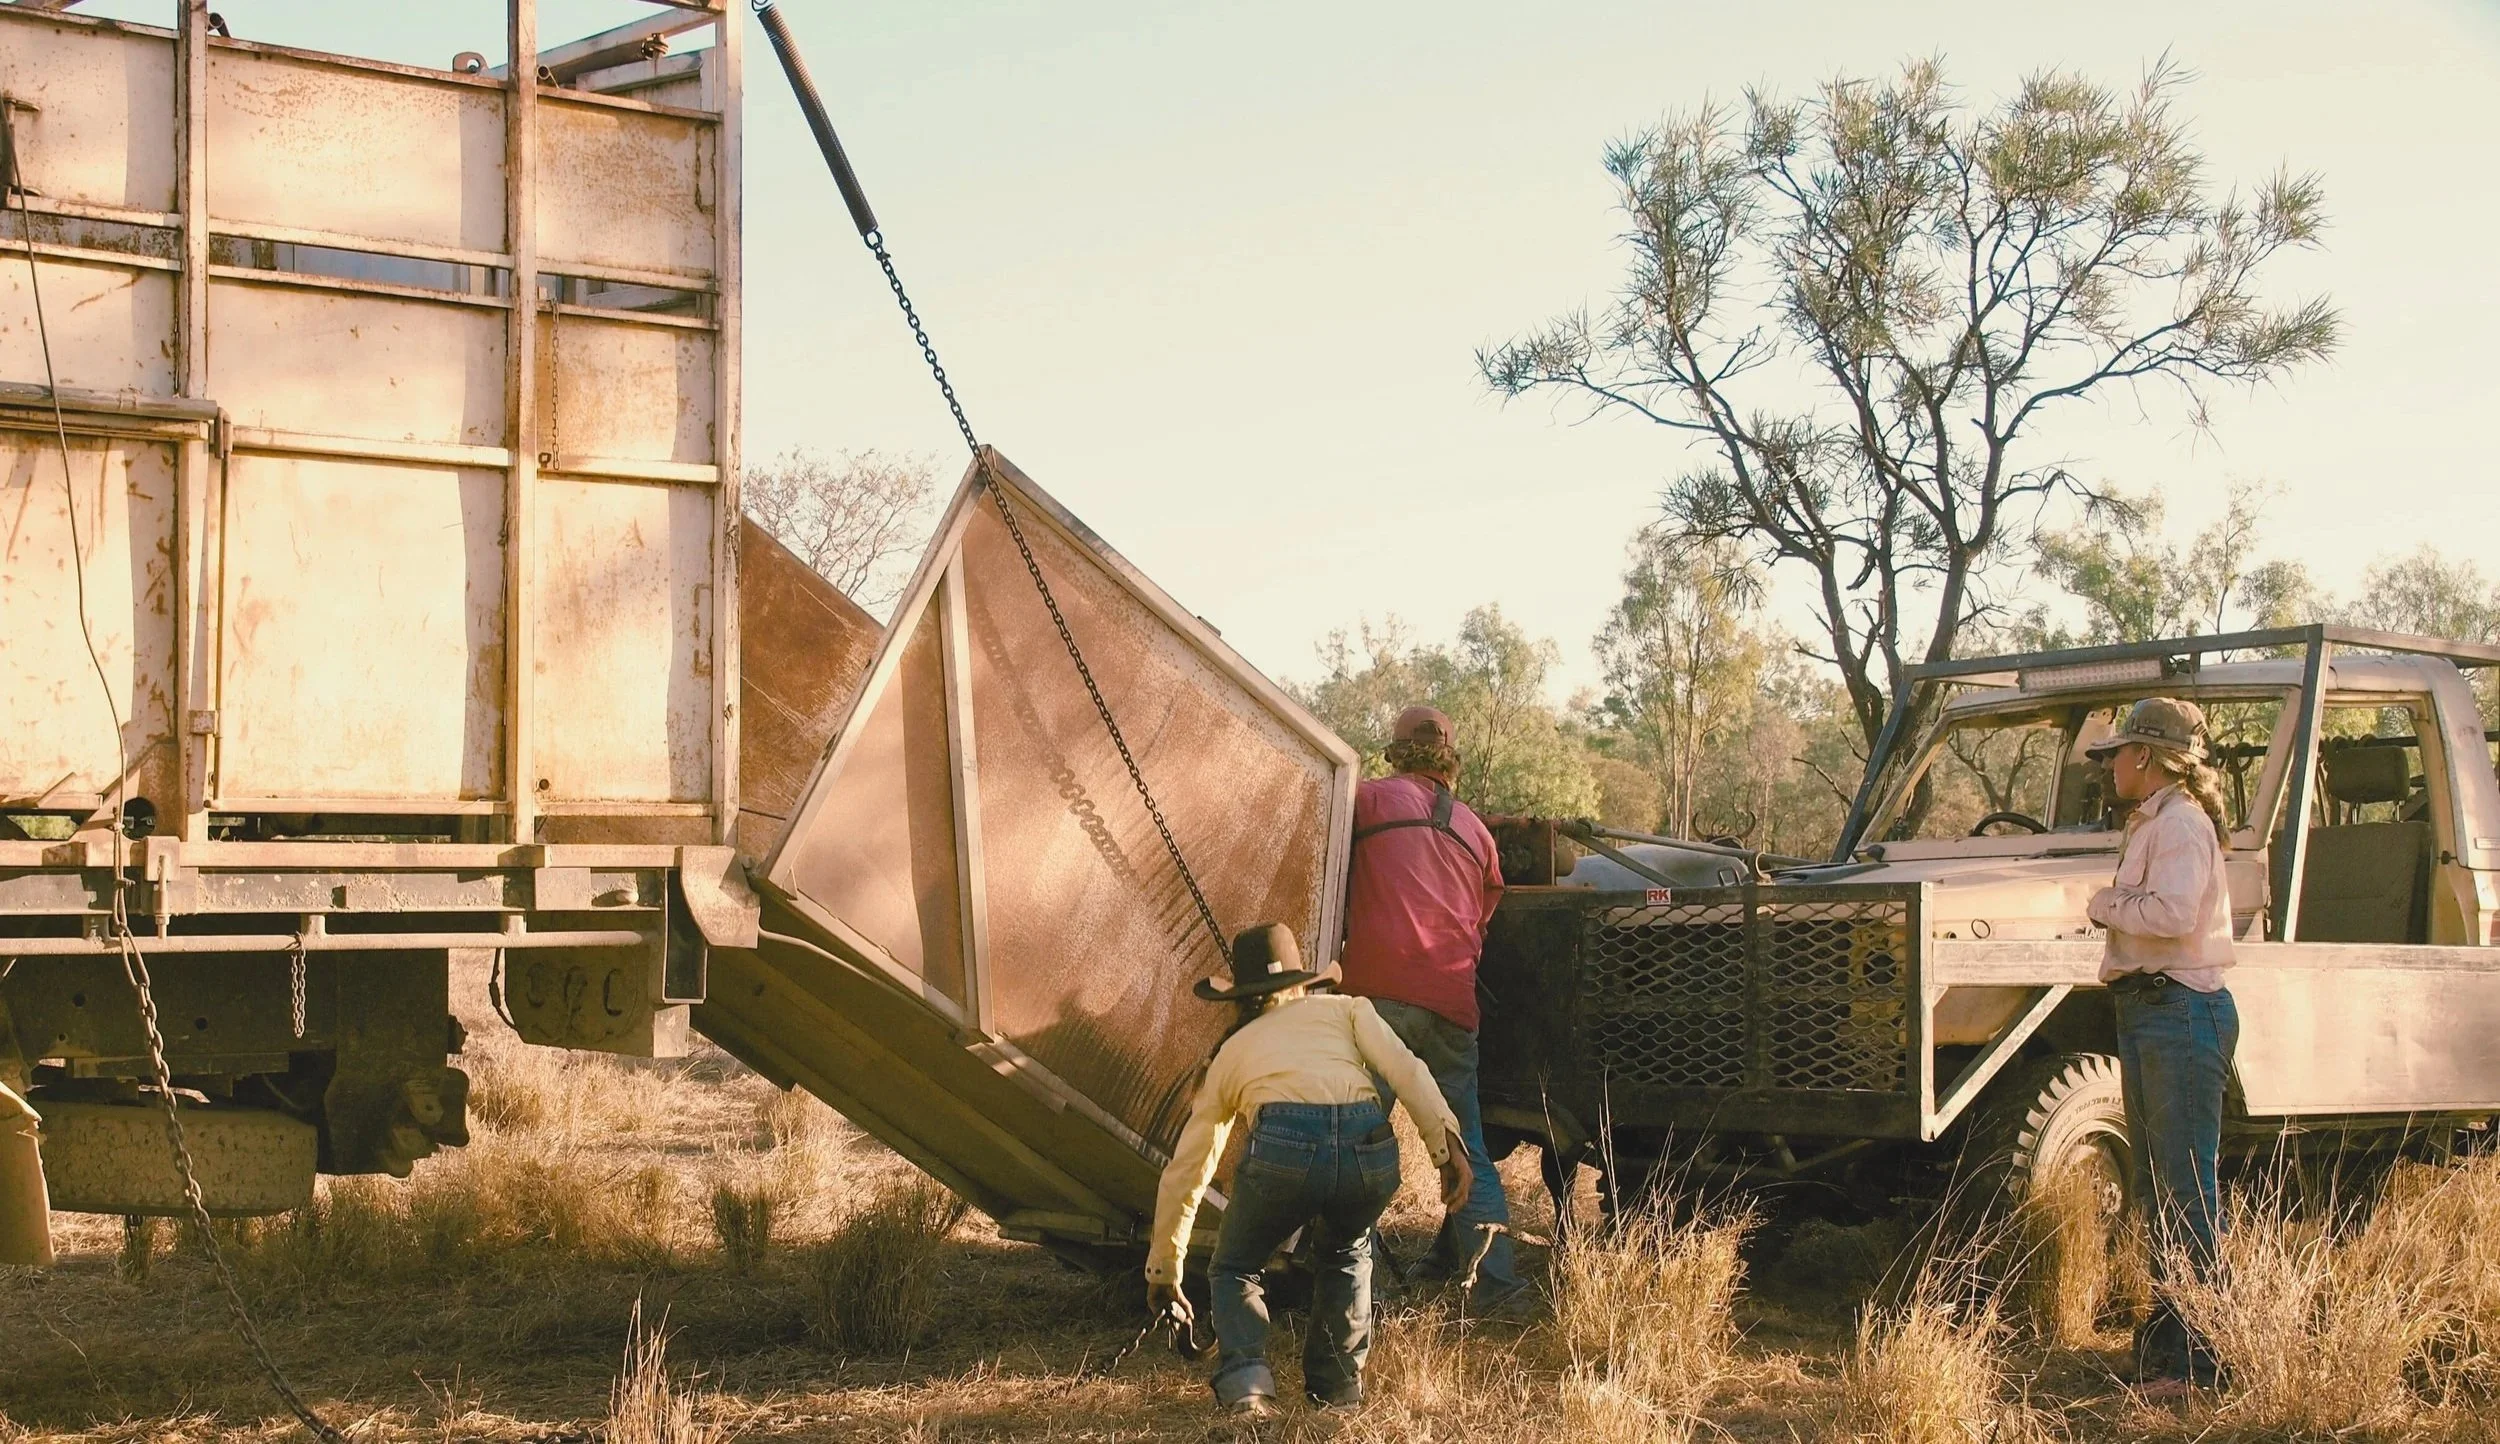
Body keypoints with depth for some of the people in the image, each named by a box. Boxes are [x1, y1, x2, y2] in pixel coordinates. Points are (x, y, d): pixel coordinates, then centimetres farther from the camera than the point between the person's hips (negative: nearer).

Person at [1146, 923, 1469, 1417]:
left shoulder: (1231, 1052, 33)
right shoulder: (1345, 1009, 32)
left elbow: (1182, 1173, 39)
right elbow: (1406, 1070, 11)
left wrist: (1163, 1271, 47)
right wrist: (1446, 1145, 5)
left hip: (1283, 1144, -1)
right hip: (1370, 1149, 1)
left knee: (1234, 1271, 24)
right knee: (1345, 1254, 34)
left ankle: (1245, 1382, 0)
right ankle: (1338, 1386, 27)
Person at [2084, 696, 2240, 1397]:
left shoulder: (2180, 823, -13)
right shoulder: (2150, 824, 18)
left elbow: (2172, 913, -27)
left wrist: (2106, 904, -13)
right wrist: (2114, 905, 3)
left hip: (2181, 1015, -11)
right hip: (2146, 1011, 11)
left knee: (2186, 1187, -9)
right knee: (2156, 1187, 15)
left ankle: (2200, 1354, -6)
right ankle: (2165, 1334, 22)